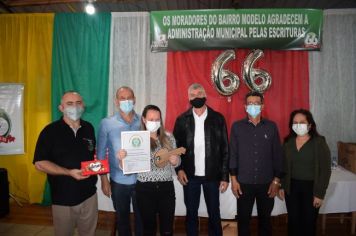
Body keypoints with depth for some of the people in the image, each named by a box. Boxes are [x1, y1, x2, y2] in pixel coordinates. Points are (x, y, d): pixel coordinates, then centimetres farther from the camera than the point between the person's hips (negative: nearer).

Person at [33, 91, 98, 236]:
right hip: (63, 199, -3)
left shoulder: (89, 128, 4)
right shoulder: (50, 131, -10)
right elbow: (40, 163, -13)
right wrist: (69, 172, -23)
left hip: (89, 195, 3)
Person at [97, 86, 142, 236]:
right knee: (122, 219, 19)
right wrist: (104, 180, -2)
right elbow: (101, 153, 0)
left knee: (142, 218, 14)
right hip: (118, 181, 0)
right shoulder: (106, 123, -4)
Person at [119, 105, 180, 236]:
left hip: (166, 187, 2)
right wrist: (122, 158, -23)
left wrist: (176, 161, -12)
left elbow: (176, 161, 11)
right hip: (145, 188, -1)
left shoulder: (168, 137, 3)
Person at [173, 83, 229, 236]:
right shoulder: (182, 120, 0)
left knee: (214, 214, 12)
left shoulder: (218, 118, -2)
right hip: (189, 175, 1)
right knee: (191, 214, 13)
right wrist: (179, 169, -9)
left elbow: (225, 149, -1)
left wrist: (225, 176, -3)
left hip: (212, 175, 0)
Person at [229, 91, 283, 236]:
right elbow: (232, 154, -1)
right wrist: (233, 179, -4)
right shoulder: (237, 126, -1)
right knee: (243, 219, 10)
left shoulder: (271, 126, 1)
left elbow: (277, 154, 3)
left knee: (265, 219, 15)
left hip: (267, 183, 1)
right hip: (244, 182, -1)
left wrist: (276, 180, 0)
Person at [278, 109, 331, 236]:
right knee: (293, 221, 13)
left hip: (310, 188, -3)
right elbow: (284, 167, 7)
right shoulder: (288, 142, 2)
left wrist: (320, 194, -11)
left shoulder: (319, 142, -9)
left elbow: (325, 170, -9)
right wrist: (282, 186, 4)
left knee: (309, 222, 11)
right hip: (291, 187, 3)